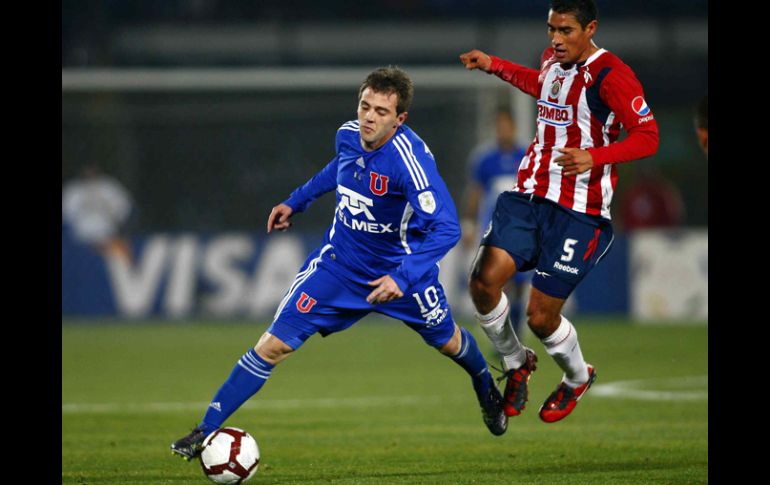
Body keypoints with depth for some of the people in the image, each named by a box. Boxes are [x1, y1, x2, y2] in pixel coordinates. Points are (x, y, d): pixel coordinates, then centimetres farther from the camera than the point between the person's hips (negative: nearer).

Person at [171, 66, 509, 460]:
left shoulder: (410, 158, -33)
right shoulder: (348, 134, -14)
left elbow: (446, 228, -38)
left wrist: (403, 277, -46)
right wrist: (296, 202, 17)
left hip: (400, 266, -3)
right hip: (341, 261, 3)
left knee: (447, 341, 21)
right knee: (275, 344, -8)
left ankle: (486, 390, 58)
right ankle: (206, 431, -3)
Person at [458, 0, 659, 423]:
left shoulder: (611, 75, -15)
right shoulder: (552, 59, 9)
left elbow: (647, 138, -20)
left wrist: (594, 156, -34)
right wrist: (494, 66, 33)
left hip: (578, 212, -6)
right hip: (529, 195, 6)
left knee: (541, 317, -4)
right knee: (484, 282, -12)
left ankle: (578, 378, 29)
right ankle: (516, 363, 15)